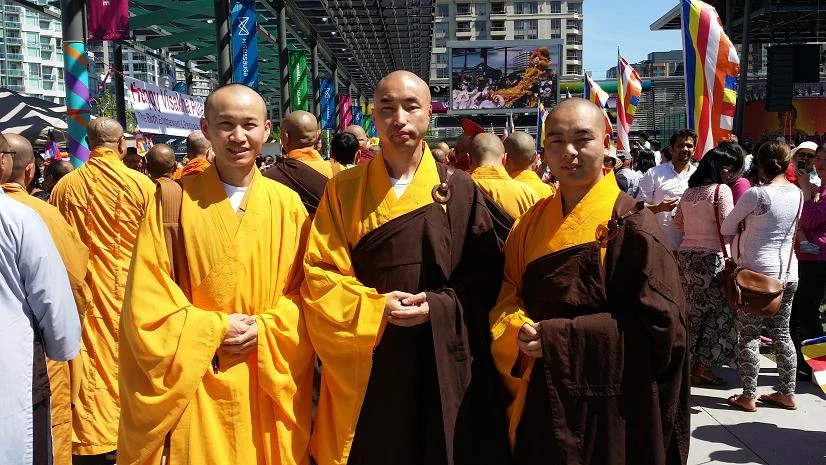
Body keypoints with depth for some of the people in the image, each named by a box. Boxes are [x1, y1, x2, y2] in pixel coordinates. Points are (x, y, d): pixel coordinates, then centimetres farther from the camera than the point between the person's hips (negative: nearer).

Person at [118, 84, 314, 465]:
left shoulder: (288, 205, 2)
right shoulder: (173, 202, -4)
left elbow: (307, 292, 3)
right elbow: (146, 301, -5)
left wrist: (264, 329, -13)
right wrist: (214, 329, -13)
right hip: (193, 386, -1)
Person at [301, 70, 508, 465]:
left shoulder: (460, 189, 3)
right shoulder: (344, 189, 3)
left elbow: (487, 271, 0)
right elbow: (320, 273, -1)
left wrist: (440, 306, -16)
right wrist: (375, 306, -16)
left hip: (444, 362, 0)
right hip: (366, 364, 0)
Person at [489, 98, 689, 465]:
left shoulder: (630, 225, -12)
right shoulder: (533, 221, 5)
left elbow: (659, 324, -16)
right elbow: (508, 294, 9)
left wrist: (559, 338, -20)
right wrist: (520, 331, -14)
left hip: (606, 408, -5)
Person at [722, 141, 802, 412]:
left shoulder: (756, 194, -15)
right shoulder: (797, 194, 4)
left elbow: (726, 229, -7)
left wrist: (745, 229, 13)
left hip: (757, 272, -6)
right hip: (788, 272, 6)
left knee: (749, 335, 2)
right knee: (782, 333, 14)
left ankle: (748, 397, 7)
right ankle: (787, 394, 22)